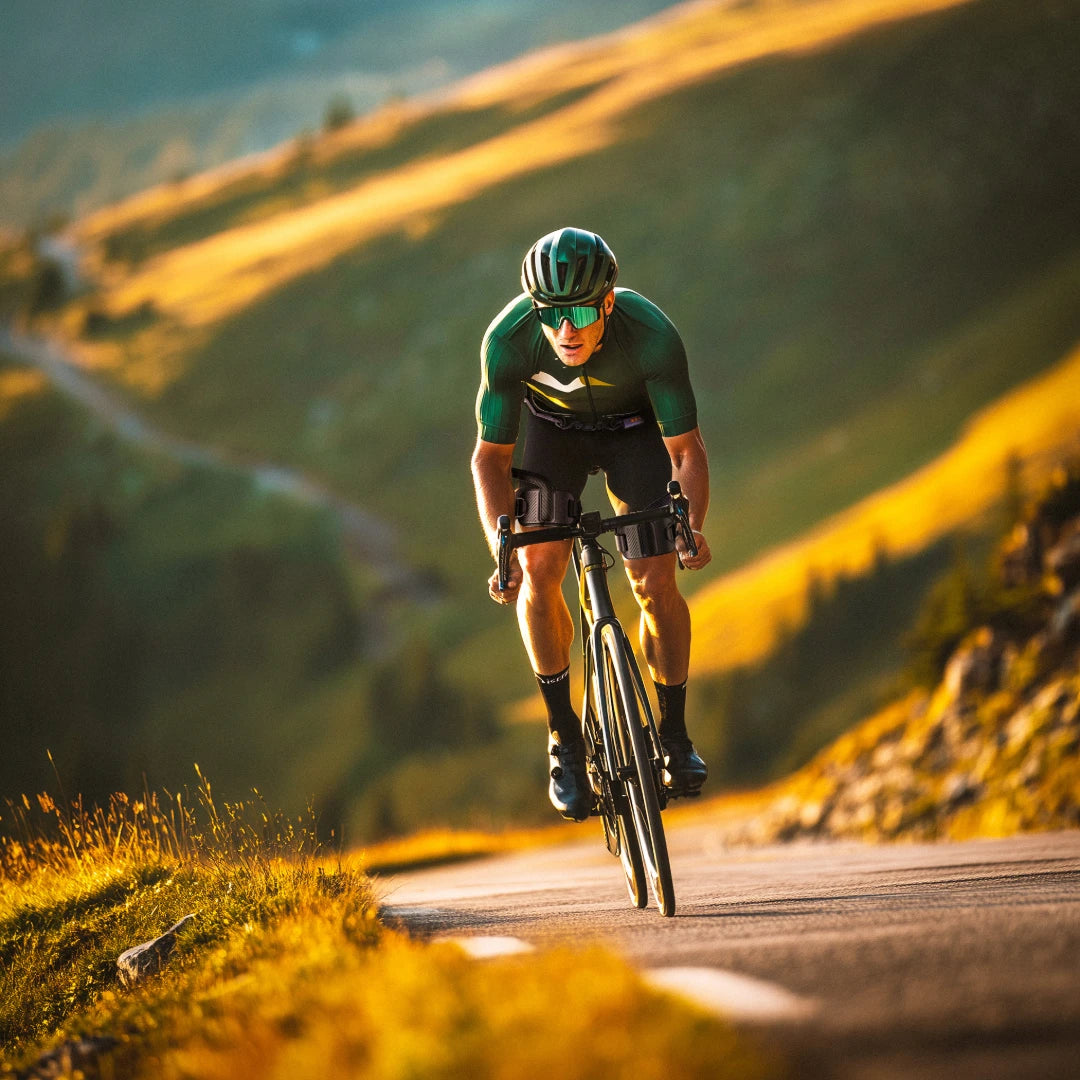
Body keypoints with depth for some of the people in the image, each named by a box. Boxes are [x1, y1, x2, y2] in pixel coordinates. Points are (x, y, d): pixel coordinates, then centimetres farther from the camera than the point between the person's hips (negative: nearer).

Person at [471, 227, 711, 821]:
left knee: (656, 581, -12)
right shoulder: (509, 338, -35)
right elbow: (491, 455, -24)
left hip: (634, 427, -1)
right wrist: (501, 547, -36)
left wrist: (693, 524, -44)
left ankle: (674, 733, 11)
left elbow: (686, 448, -28)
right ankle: (563, 734, -1)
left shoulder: (652, 335, -38)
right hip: (553, 428, 1)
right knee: (538, 567, -18)